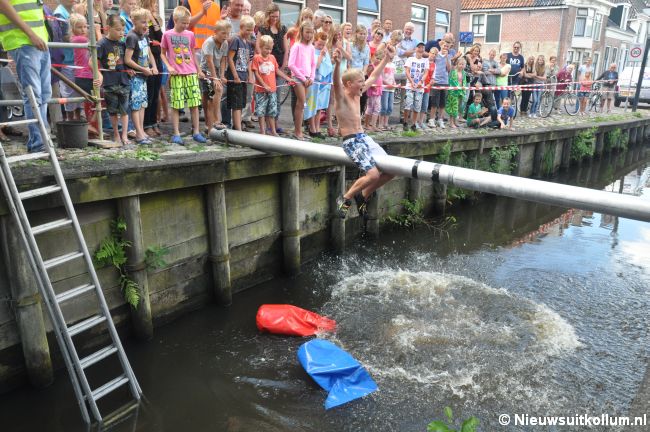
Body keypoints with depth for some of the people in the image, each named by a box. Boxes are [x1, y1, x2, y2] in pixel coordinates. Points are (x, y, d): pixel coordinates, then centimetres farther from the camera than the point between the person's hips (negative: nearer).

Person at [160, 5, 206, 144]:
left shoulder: (190, 34, 10)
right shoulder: (167, 35, 2)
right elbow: (163, 54, 7)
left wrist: (199, 70, 17)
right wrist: (169, 66, -8)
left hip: (191, 74, 3)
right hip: (176, 75, -3)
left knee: (195, 104, 2)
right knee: (176, 105, -1)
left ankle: (196, 132, 10)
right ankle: (176, 134, 6)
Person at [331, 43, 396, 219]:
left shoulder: (357, 94, 12)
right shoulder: (341, 96, -10)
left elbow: (373, 77, 24)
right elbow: (337, 82, -33)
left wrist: (387, 58, 22)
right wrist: (337, 64, -51)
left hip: (364, 138, 9)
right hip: (351, 141, -8)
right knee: (373, 174, -22)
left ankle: (363, 196, 18)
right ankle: (345, 199, -1)